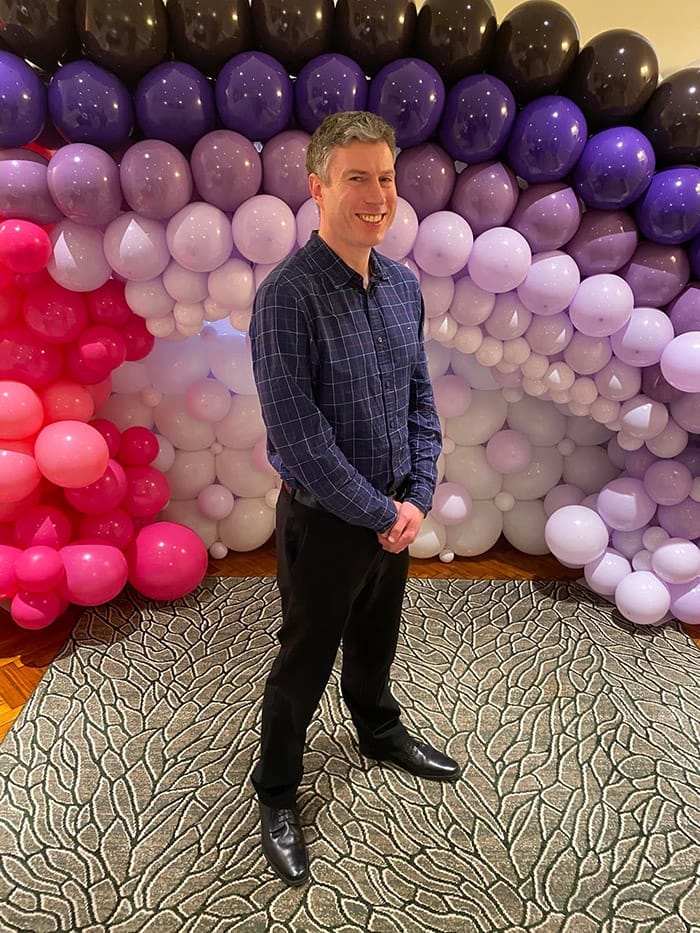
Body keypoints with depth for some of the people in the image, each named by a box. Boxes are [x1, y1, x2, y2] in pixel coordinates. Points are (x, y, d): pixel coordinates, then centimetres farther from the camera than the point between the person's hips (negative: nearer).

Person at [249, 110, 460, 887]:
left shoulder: (403, 284, 1)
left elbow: (421, 398, 6)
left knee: (376, 640, 26)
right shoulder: (288, 295, -20)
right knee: (306, 661, 13)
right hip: (323, 520, -6)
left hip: (394, 514, 6)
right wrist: (379, 515, -15)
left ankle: (379, 732, 54)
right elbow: (297, 437, -23)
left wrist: (416, 499, -3)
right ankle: (276, 793, 38)